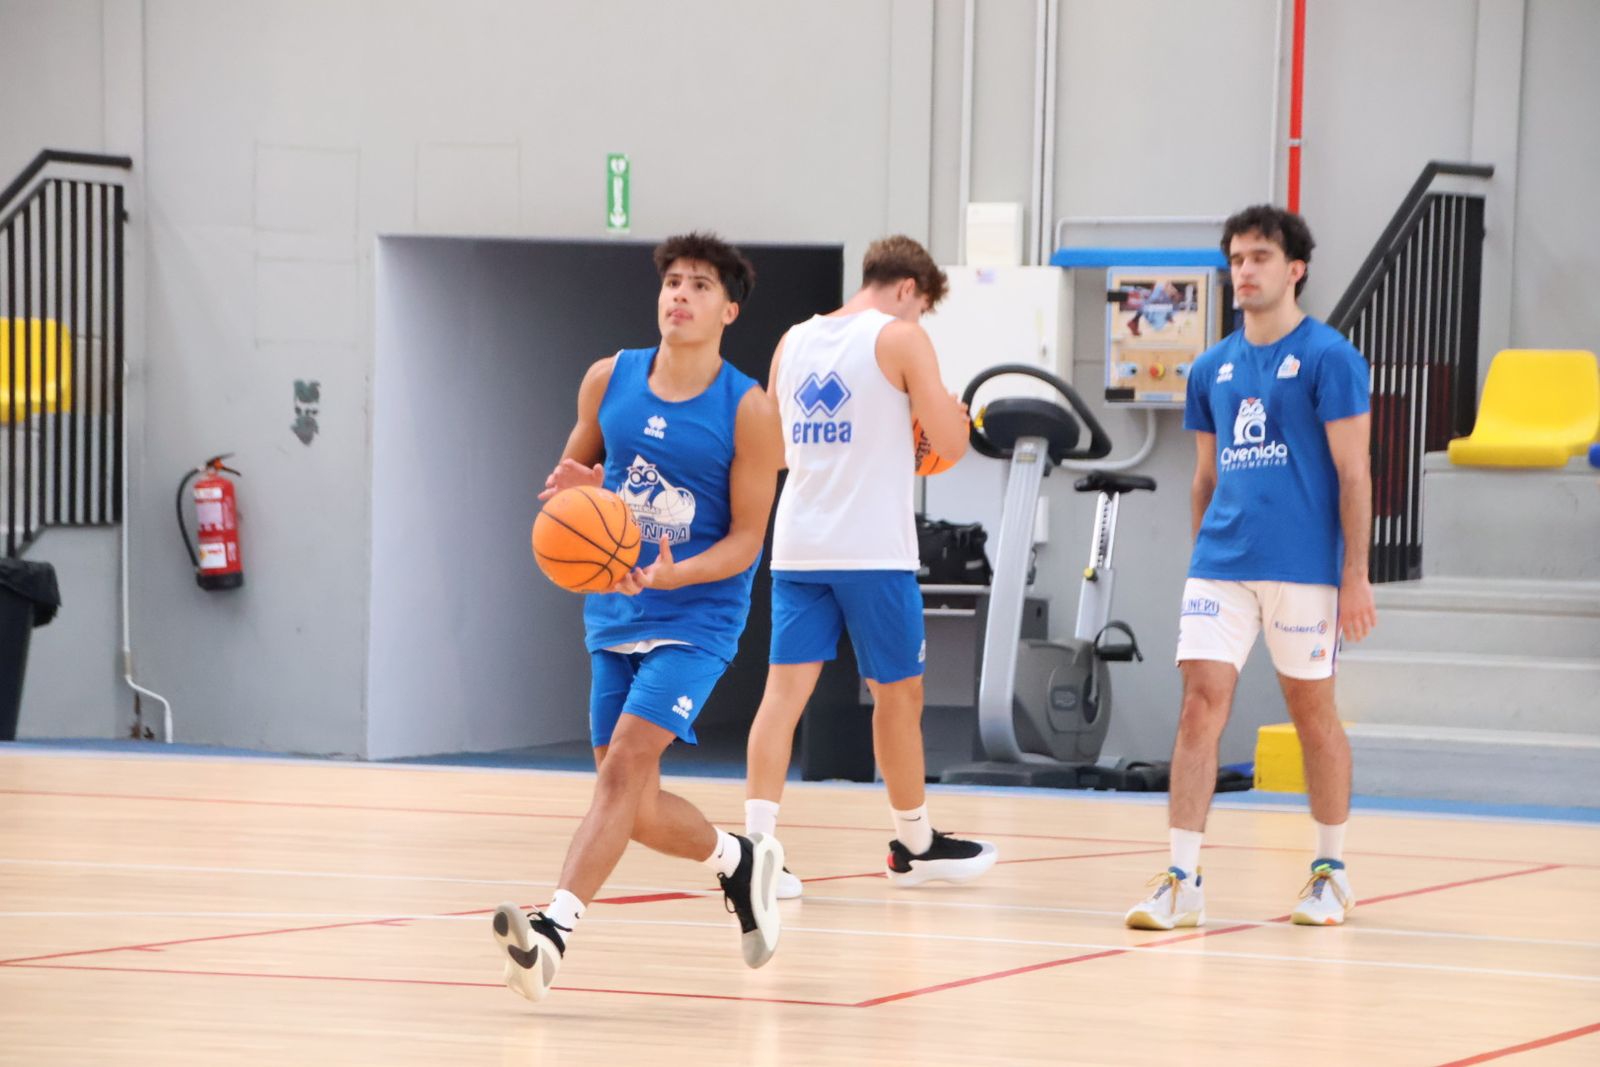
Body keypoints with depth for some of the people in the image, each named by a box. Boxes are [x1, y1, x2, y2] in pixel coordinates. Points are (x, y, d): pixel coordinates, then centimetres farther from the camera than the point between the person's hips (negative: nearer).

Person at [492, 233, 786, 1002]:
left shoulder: (747, 410, -11)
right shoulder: (609, 380, 2)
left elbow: (746, 537, -10)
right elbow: (575, 464, 18)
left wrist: (672, 575, -28)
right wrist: (577, 486, -7)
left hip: (696, 617, -5)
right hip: (614, 614, 5)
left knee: (626, 763, -22)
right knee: (635, 807, 9)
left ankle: (554, 930, -31)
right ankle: (740, 860, 36)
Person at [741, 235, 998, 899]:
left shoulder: (794, 340, 14)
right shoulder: (901, 339, -5)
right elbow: (949, 445, -8)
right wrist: (951, 412, 15)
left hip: (797, 547, 5)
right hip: (873, 551, -5)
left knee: (786, 689, -1)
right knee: (898, 695, 10)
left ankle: (757, 843, -14)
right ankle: (915, 845, 23)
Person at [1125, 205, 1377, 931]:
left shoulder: (1328, 358, -4)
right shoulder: (1213, 368, 12)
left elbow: (1353, 473, -7)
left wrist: (1355, 576, -11)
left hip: (1303, 570, -4)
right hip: (1220, 565, 4)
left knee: (1313, 713, 6)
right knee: (1200, 704, -6)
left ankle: (1331, 871, 21)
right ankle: (1182, 880, -7)